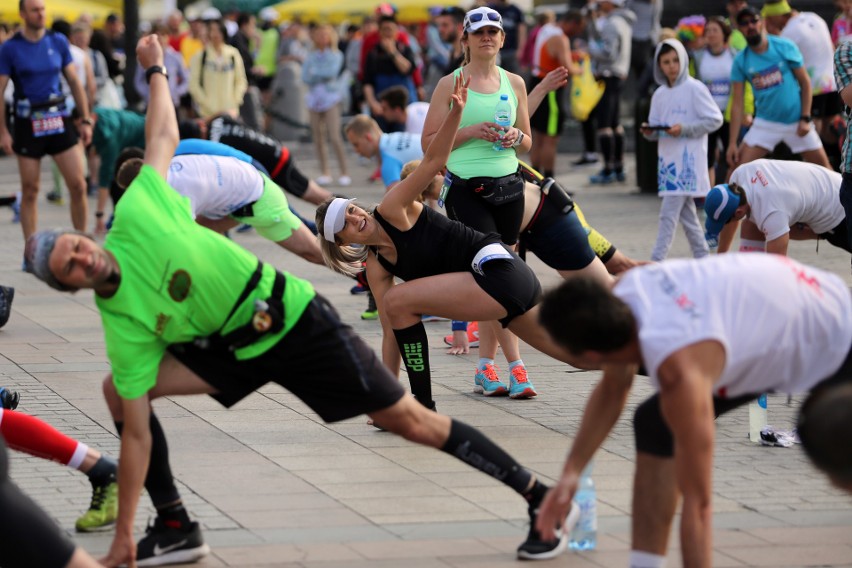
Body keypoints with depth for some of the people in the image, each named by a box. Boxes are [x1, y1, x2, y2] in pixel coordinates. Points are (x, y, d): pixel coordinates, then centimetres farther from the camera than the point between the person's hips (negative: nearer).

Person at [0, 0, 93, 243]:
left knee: (78, 186, -2)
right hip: (28, 123, -3)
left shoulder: (58, 41, 5)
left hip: (59, 120, 3)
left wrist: (86, 120, 7)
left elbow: (74, 82, 11)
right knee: (30, 191, 3)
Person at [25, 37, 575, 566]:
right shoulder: (122, 324, -15)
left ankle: (543, 499, 5)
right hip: (234, 350, 3)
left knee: (408, 419, -3)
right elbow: (136, 433, -15)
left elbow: (164, 137, -2)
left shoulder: (134, 219, -21)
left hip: (294, 318, -3)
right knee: (122, 392, -10)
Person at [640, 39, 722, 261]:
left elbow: (715, 119, -8)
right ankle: (702, 256, 20)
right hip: (668, 158, 7)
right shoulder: (659, 95, 12)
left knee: (669, 213, -12)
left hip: (689, 159, -7)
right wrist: (649, 131, -7)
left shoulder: (694, 88, -6)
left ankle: (656, 261, -13)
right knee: (686, 212, 12)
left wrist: (684, 129, -16)